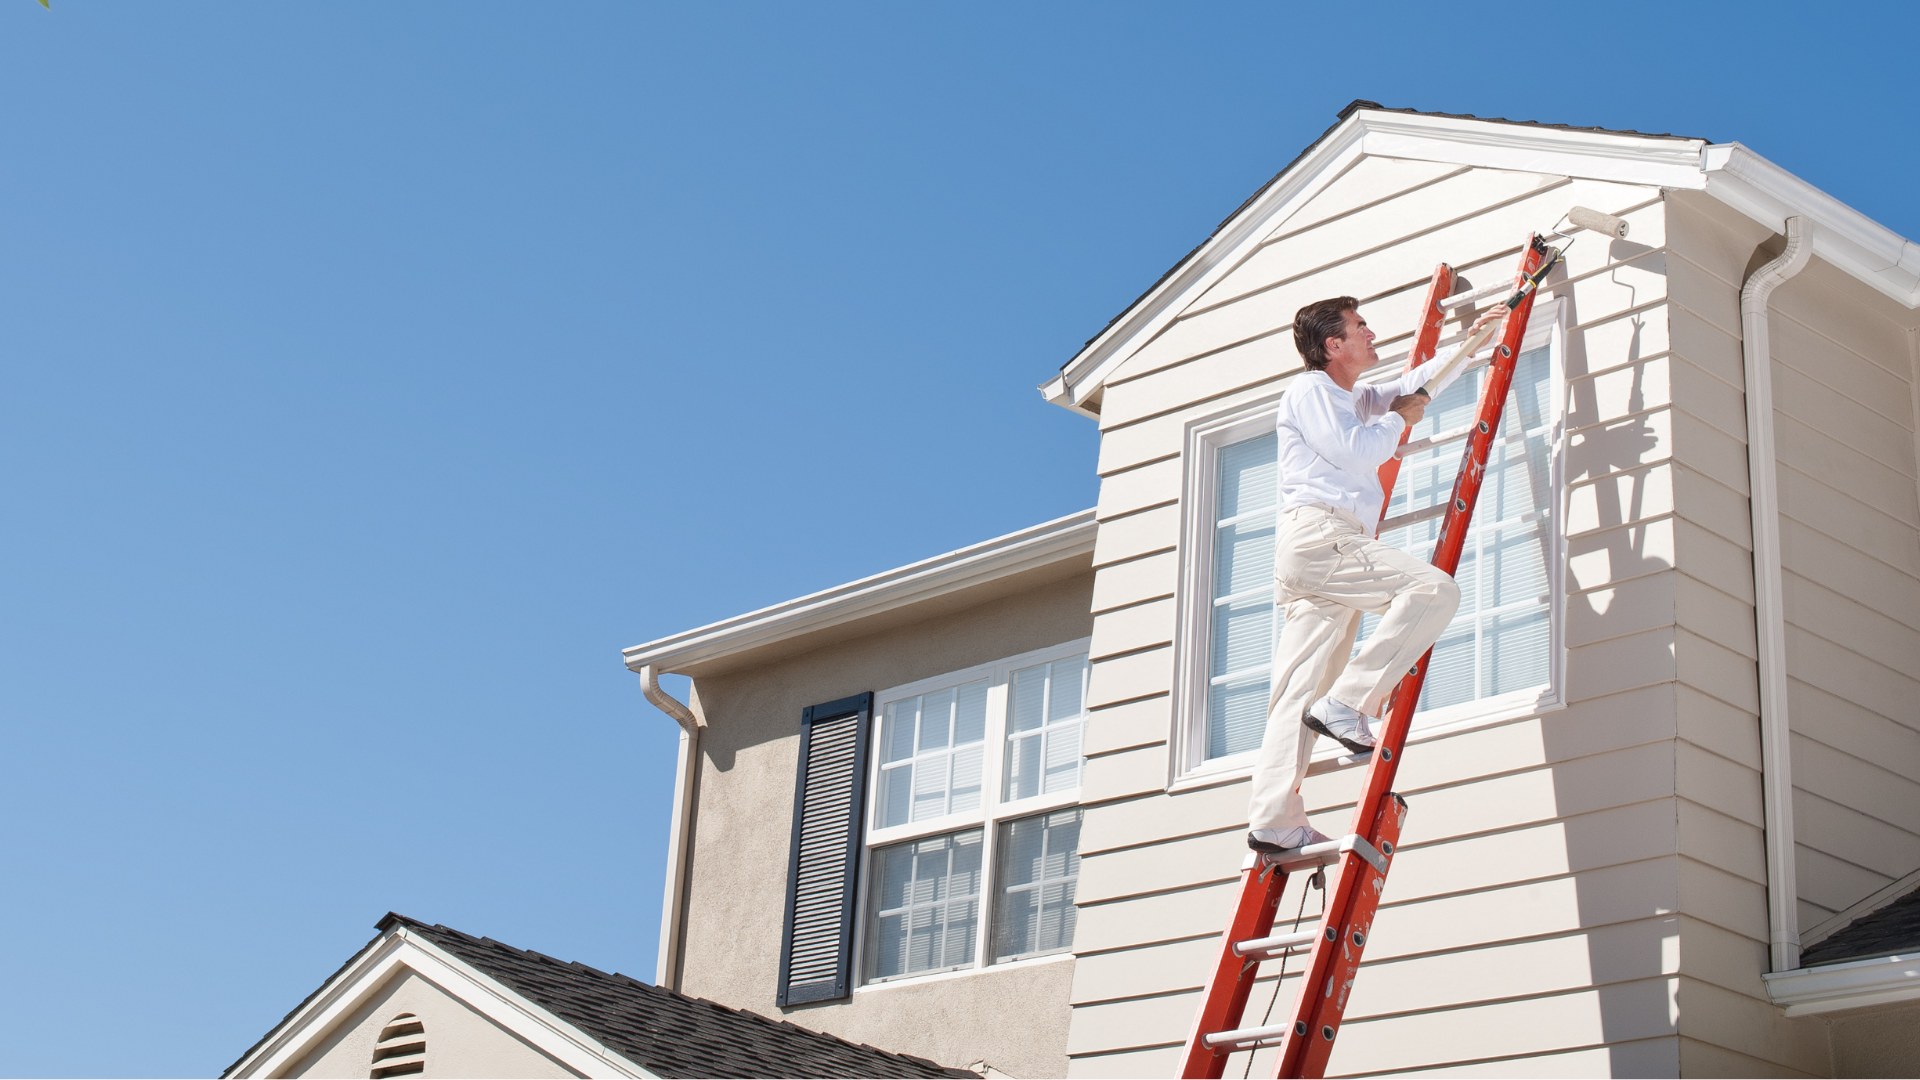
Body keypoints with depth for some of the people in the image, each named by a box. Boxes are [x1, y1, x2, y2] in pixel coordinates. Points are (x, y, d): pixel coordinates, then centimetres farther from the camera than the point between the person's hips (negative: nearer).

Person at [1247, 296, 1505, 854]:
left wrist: (1471, 338, 49)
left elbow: (1416, 384, 48)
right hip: (1318, 533, -10)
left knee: (1299, 692, -2)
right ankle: (1348, 703, -25)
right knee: (1434, 588, -21)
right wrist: (1400, 419, 7)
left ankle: (1273, 820, -12)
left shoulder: (1355, 399, 32)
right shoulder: (1311, 390, 3)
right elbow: (1355, 451, -11)